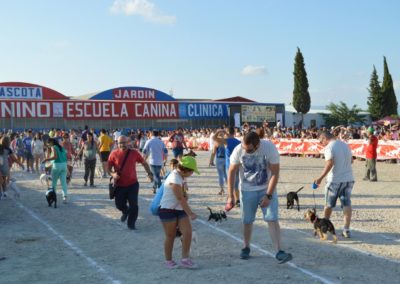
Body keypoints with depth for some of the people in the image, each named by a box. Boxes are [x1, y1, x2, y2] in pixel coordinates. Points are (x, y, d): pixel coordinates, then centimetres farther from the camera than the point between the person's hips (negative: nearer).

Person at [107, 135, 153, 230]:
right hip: (120, 185, 1)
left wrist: (149, 173, -3)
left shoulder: (134, 153, -3)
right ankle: (125, 211, 45)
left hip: (133, 184, 0)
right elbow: (108, 168, 1)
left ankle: (131, 224, 14)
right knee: (119, 204, 10)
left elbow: (144, 163, 8)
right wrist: (113, 174, -19)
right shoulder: (114, 154, -5)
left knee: (134, 205, -3)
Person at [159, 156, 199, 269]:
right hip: (168, 210, -8)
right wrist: (191, 214, -18)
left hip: (179, 210, 8)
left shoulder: (179, 176, 6)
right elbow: (181, 199, -23)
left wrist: (184, 194, -5)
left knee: (188, 232, -4)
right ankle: (168, 260, 22)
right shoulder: (175, 180, -24)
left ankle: (185, 259, 5)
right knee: (171, 236, 5)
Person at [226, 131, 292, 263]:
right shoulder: (238, 150, -17)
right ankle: (246, 248, 28)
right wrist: (230, 196, -7)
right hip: (247, 190, 1)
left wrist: (268, 196, -18)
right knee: (247, 221, 7)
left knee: (272, 219, -10)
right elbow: (231, 172, -6)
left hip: (267, 188, -1)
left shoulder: (270, 148, -22)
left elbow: (275, 173, -16)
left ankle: (279, 252, -8)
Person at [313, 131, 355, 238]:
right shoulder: (345, 145, 11)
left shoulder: (329, 147, -13)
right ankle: (346, 229, 3)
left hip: (335, 180, -6)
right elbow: (351, 160, 20)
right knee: (347, 204, 5)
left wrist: (320, 177, -23)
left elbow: (330, 163, -24)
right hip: (349, 179, 6)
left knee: (329, 204, 10)